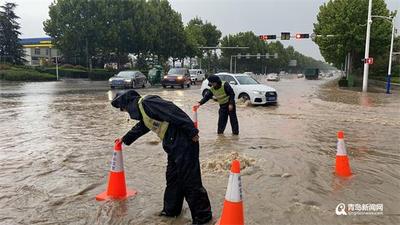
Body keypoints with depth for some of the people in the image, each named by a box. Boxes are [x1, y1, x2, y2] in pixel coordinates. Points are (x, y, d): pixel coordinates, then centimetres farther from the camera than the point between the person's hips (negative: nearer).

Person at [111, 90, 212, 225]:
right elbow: (140, 127, 39)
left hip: (184, 142, -10)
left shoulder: (147, 102, -14)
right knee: (172, 178, 18)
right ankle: (171, 210, 33)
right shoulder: (142, 111, 18)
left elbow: (174, 112, -23)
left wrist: (192, 131, -23)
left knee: (190, 180, -3)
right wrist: (125, 139, 52)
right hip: (174, 145, 10)